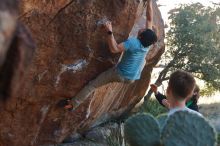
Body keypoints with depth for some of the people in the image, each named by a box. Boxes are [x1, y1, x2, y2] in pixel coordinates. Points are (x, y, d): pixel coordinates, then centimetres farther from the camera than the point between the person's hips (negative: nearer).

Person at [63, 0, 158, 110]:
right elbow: (150, 19, -6)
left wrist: (109, 32, -34)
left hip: (120, 74, -5)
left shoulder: (133, 42, -29)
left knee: (93, 84, 5)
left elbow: (114, 49, -33)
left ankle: (73, 104, 8)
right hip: (132, 79, 5)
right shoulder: (147, 43, -12)